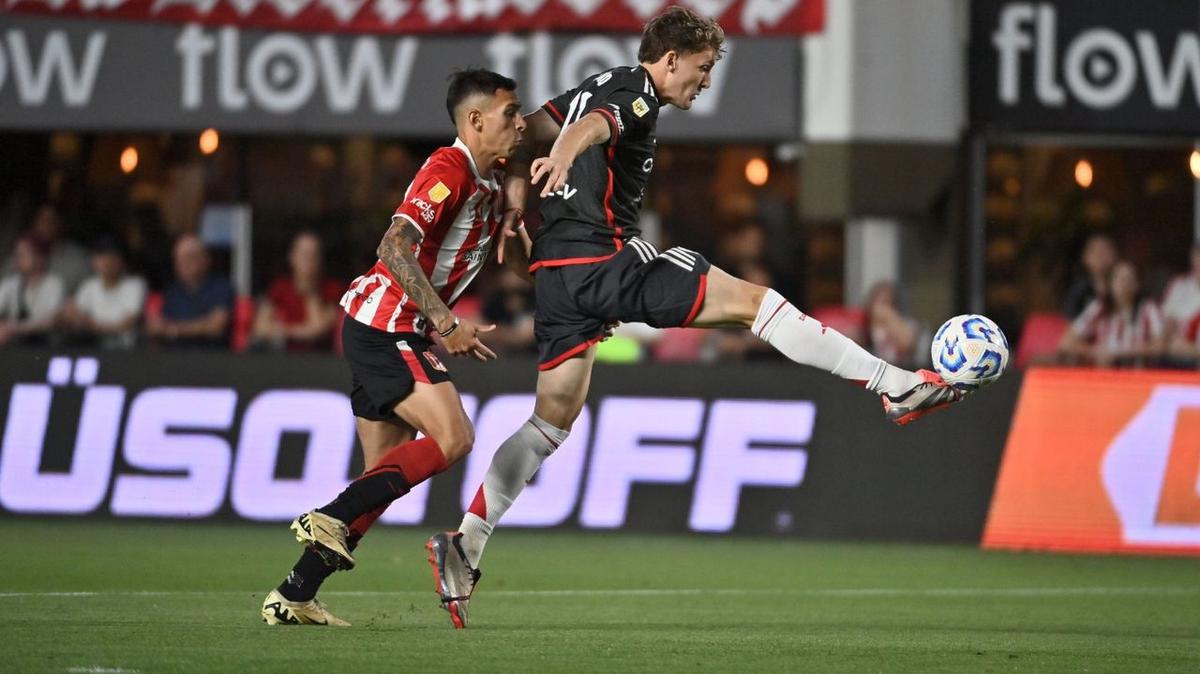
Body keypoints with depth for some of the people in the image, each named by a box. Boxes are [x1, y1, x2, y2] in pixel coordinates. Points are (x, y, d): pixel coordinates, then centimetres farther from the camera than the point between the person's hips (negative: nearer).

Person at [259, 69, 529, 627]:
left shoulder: (487, 185, 15)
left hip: (385, 331, 10)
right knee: (453, 438, -19)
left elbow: (519, 260, 26)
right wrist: (446, 324, -28)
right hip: (385, 325, -10)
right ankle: (329, 518, -18)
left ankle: (293, 598, 8)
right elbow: (395, 247, -26)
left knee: (385, 475, 8)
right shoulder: (448, 171, -15)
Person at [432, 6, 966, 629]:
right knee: (751, 300, -8)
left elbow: (527, 130, 24)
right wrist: (560, 158, -49)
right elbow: (591, 126, -29)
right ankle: (895, 388, -11)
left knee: (554, 420, 12)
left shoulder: (602, 84, 21)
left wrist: (515, 202, 15)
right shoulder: (636, 94, -7)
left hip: (557, 273, 9)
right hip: (606, 261, -9)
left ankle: (464, 545, 5)